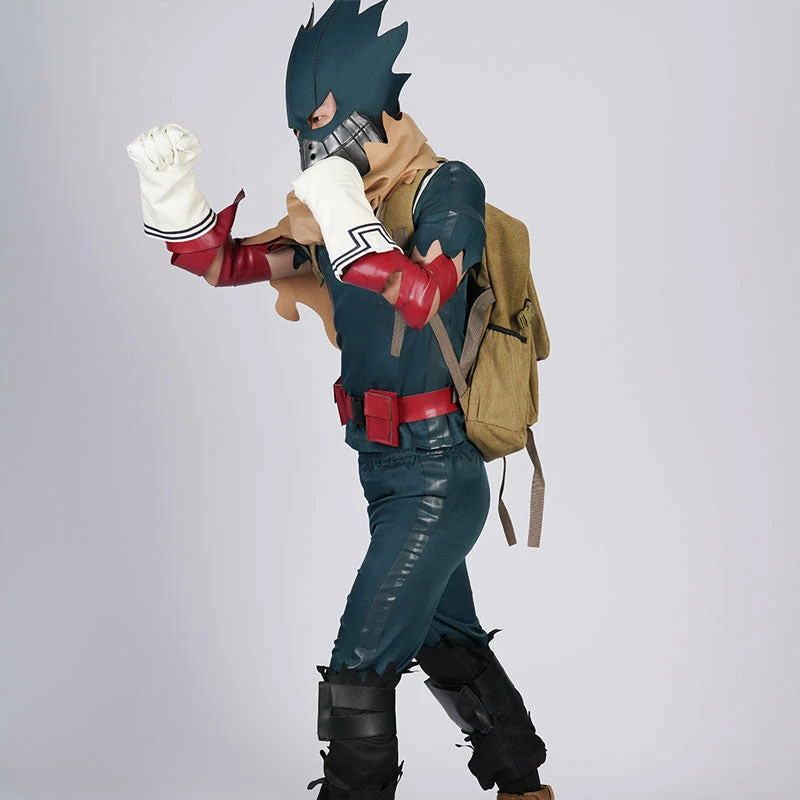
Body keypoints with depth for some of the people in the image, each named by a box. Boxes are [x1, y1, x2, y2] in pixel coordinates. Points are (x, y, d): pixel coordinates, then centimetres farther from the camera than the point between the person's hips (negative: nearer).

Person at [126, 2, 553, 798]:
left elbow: (421, 296, -29)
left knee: (359, 665, -8)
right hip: (385, 468, 8)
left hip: (438, 473, -8)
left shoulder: (447, 189, -13)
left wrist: (346, 212, -32)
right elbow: (227, 262, 6)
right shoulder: (338, 206, 6)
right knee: (448, 644, 21)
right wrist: (171, 192, -9)